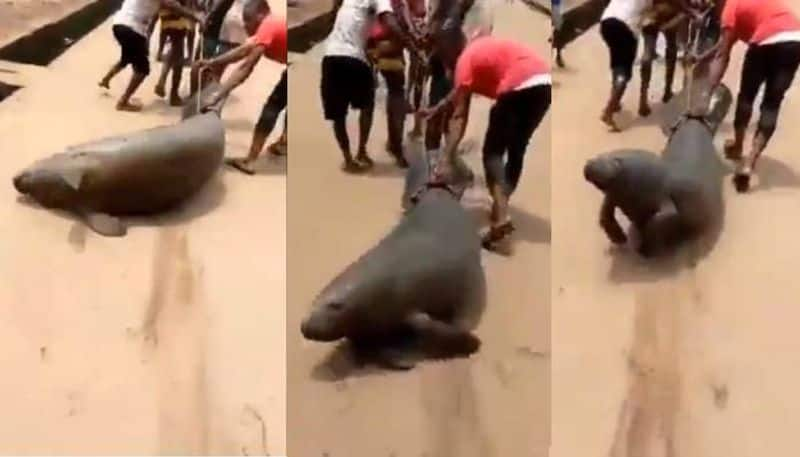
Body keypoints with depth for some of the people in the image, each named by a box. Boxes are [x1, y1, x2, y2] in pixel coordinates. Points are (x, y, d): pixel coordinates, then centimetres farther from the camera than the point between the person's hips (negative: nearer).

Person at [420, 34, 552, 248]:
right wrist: (436, 108, 49)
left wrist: (446, 159, -4)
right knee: (517, 149, 19)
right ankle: (501, 209, 22)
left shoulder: (465, 60, 7)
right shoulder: (478, 49, 29)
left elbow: (459, 117, -1)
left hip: (520, 86, -8)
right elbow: (460, 91, 41)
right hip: (544, 81, 8)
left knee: (492, 151, 3)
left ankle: (501, 216, -13)